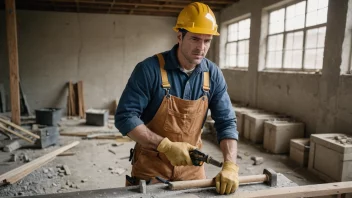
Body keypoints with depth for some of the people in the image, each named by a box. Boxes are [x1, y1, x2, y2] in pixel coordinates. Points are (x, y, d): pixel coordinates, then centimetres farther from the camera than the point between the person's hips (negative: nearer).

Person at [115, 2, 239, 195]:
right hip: (151, 166, -3)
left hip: (191, 167, 4)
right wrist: (166, 145, -27)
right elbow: (125, 117, -19)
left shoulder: (213, 75, -6)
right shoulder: (149, 69, -18)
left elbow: (226, 122, -5)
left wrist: (230, 165, -19)